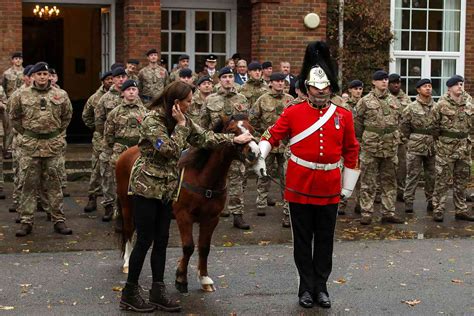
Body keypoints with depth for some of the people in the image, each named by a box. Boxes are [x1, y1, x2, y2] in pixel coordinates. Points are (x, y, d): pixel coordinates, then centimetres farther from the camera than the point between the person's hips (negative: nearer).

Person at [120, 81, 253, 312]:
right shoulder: (152, 120, -16)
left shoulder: (183, 120, 8)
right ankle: (129, 294, 7)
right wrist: (180, 126, -15)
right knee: (145, 240, -4)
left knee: (161, 240, 8)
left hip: (166, 189, 8)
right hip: (147, 187, -8)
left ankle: (158, 292, 15)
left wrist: (234, 139, 8)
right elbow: (170, 149, -22)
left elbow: (204, 137, 11)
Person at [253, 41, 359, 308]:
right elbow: (272, 136, 1)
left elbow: (351, 151, 8)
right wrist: (259, 157, -16)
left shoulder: (343, 115, 2)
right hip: (300, 185, -1)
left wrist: (348, 187, 8)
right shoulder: (293, 112, -2)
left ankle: (321, 286, 22)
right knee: (303, 239, 8)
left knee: (325, 240, 9)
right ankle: (306, 287, 19)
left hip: (329, 187, 1)